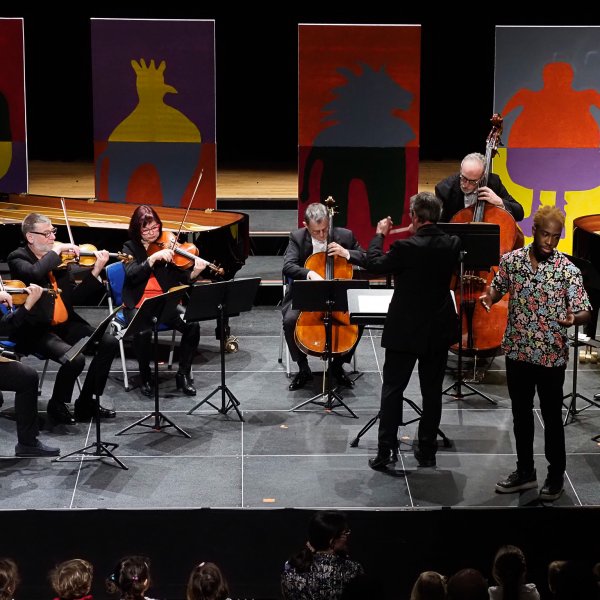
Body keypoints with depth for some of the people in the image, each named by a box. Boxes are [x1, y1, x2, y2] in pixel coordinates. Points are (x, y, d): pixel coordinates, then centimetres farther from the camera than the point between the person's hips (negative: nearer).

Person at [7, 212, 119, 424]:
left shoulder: (59, 258, 10)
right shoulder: (18, 258, -7)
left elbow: (75, 297, 7)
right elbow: (35, 273, -32)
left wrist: (95, 271, -4)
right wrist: (56, 250, -19)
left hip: (65, 324, 7)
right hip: (37, 330, -7)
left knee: (109, 343, -8)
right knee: (74, 358, -29)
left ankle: (86, 402, 6)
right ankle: (56, 405, 0)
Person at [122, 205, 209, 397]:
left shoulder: (167, 245, 7)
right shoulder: (130, 247, 4)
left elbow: (183, 278, -1)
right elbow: (132, 274, -15)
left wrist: (195, 272, -23)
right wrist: (154, 257, -25)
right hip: (139, 304, -2)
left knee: (193, 325, -25)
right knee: (143, 332, -34)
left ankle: (184, 374, -5)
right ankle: (145, 376, -7)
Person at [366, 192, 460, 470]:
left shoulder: (406, 247, -21)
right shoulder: (452, 244, -6)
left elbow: (374, 264, -6)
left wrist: (379, 235, 7)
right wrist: (419, 234, 14)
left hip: (405, 330, -4)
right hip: (439, 331, 4)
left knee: (392, 389, 6)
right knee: (432, 391, 12)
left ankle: (385, 452, 5)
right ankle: (427, 451, 18)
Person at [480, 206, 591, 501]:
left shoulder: (568, 270, -12)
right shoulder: (511, 260, -3)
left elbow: (584, 312, -11)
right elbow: (498, 288, 13)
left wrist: (573, 318, -34)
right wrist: (489, 296, -10)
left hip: (552, 356, -3)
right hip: (517, 351, 3)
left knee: (551, 417, 8)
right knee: (521, 413, 16)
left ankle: (556, 476, 23)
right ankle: (525, 471, 31)